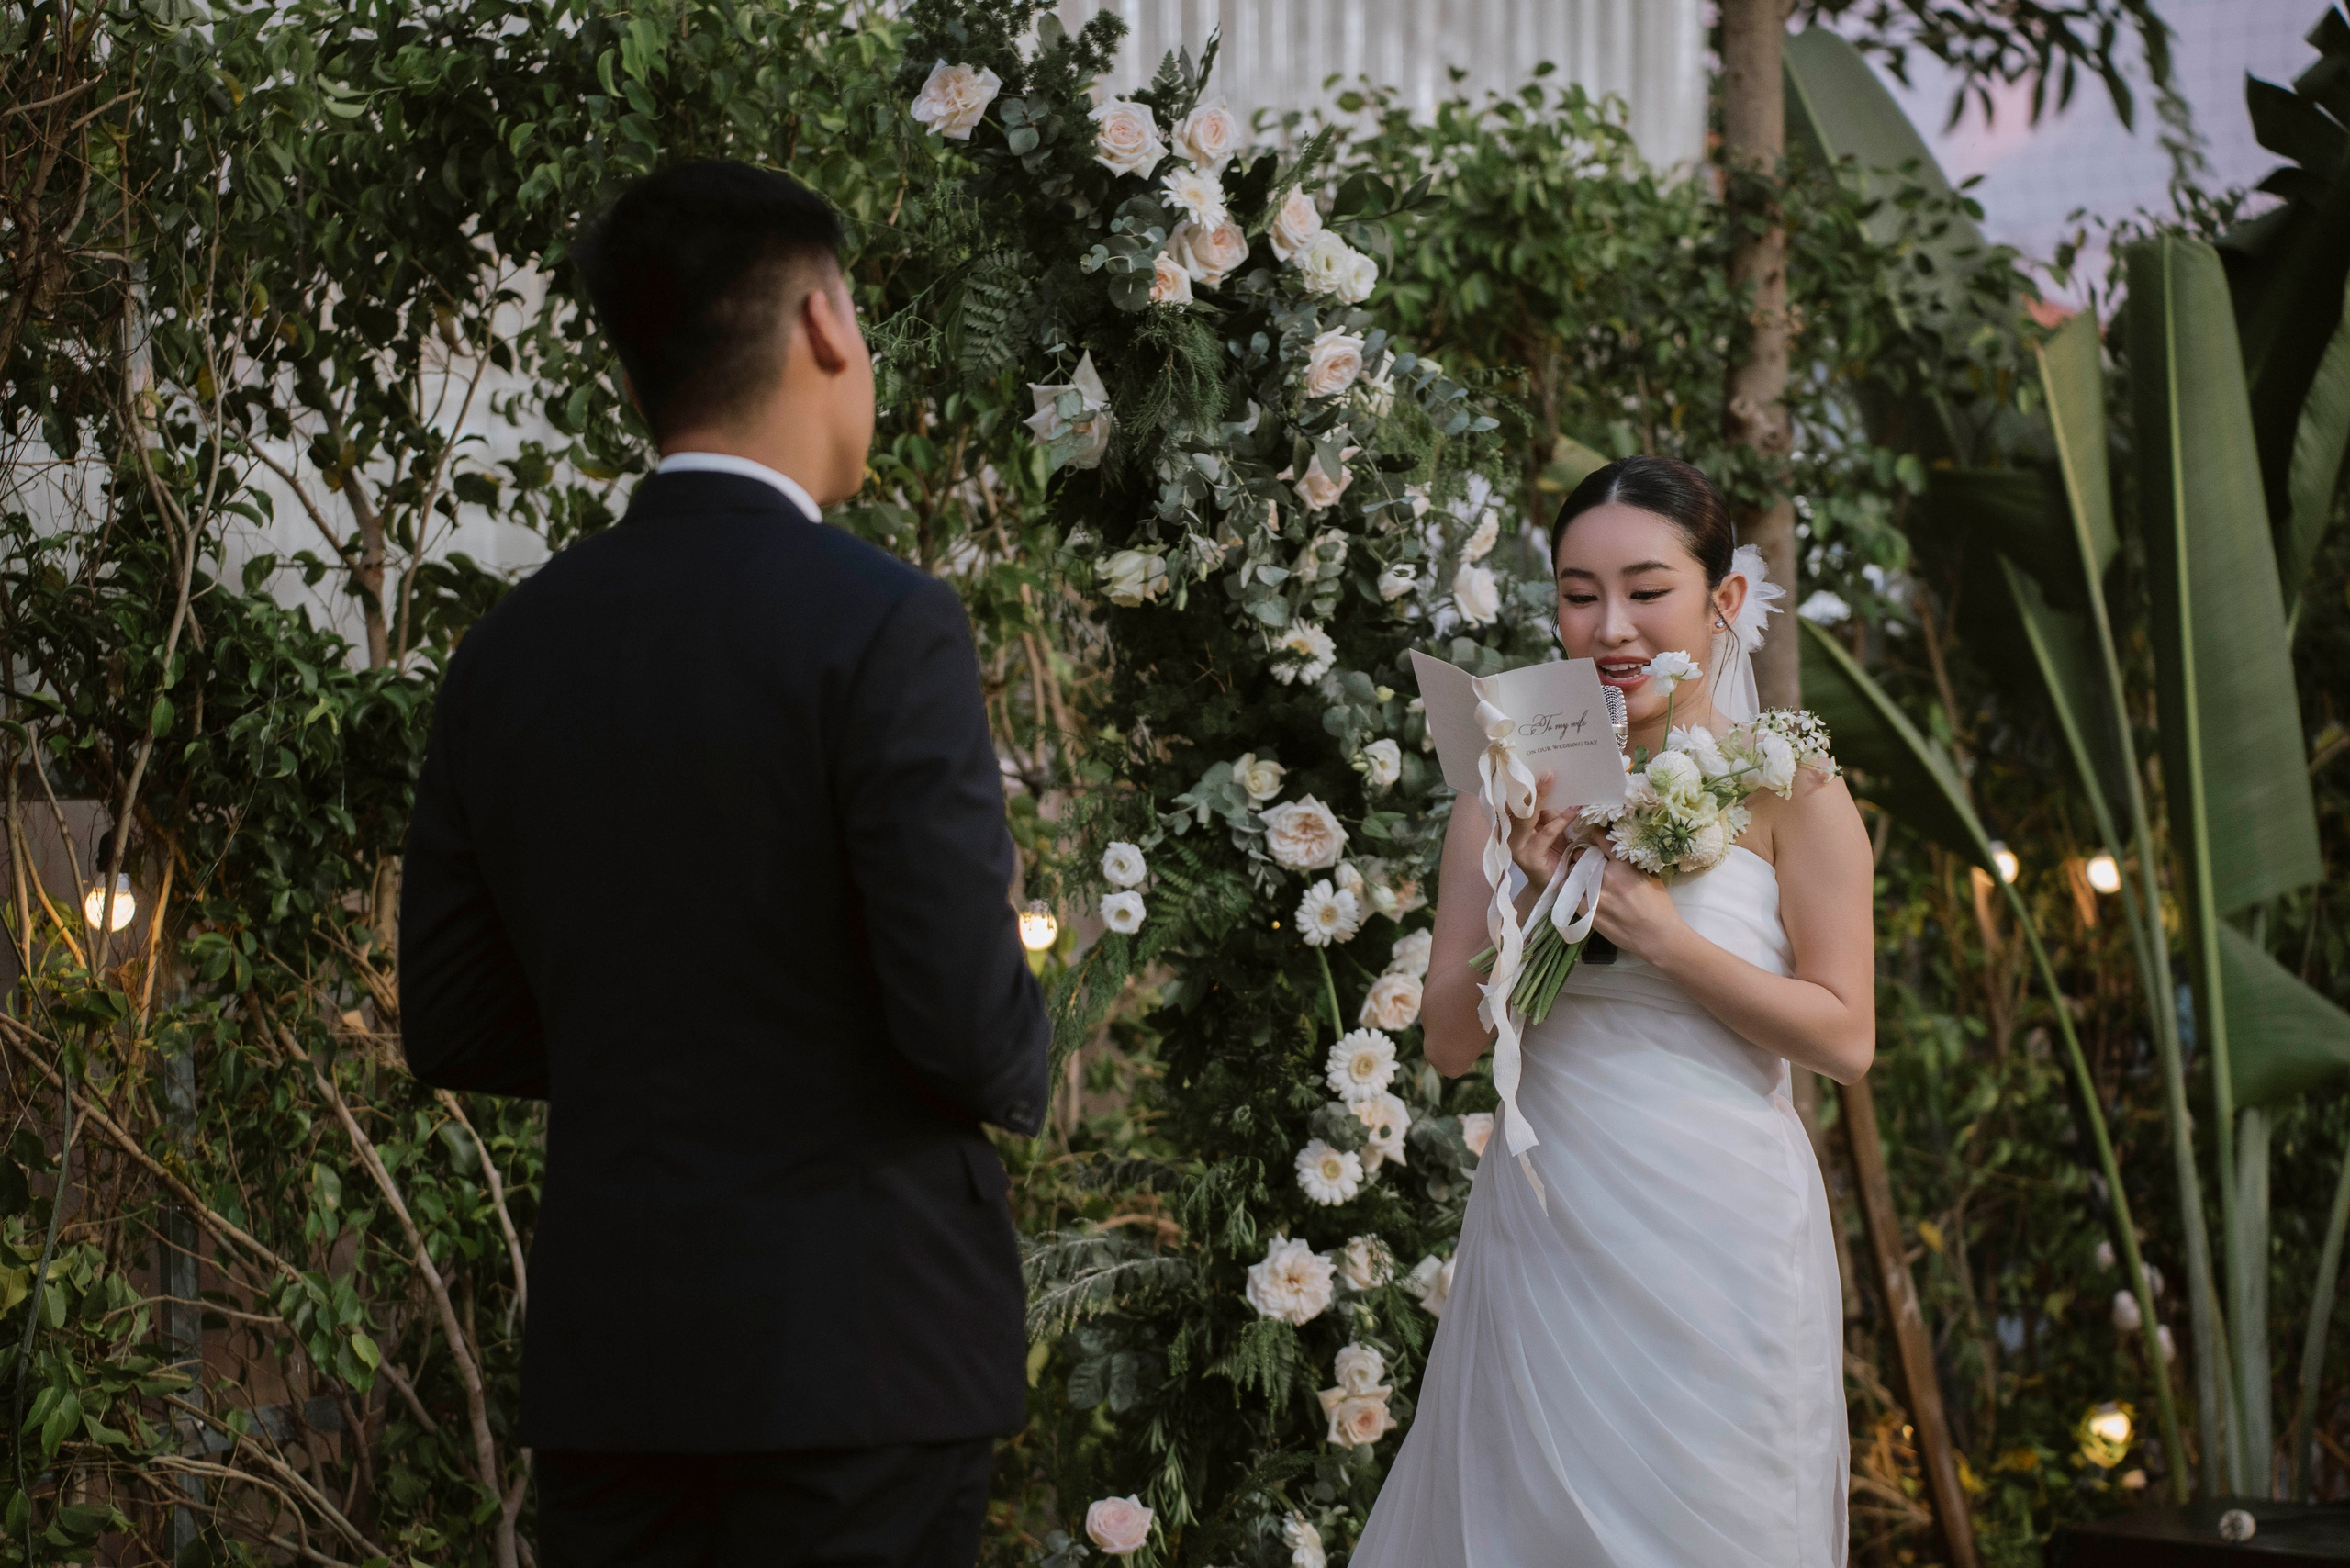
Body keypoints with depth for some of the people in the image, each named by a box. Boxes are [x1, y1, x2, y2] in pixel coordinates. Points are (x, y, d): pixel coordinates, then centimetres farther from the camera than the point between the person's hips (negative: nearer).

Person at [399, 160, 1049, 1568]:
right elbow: (969, 1020, -16)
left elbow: (454, 1024, 11)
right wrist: (1016, 1069, 6)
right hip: (860, 1348, -5)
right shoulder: (883, 628, -12)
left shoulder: (510, 651, 6)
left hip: (605, 1359, 6)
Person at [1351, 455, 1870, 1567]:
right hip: (1544, 1236, 3)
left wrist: (1661, 938, -15)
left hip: (1720, 1249, -3)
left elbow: (1846, 1038, -7)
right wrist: (1531, 912, -12)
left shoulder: (1784, 787, -4)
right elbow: (1452, 1042, 5)